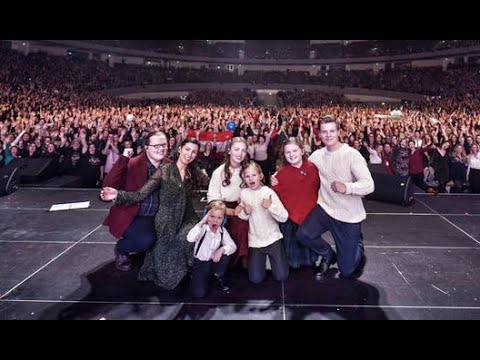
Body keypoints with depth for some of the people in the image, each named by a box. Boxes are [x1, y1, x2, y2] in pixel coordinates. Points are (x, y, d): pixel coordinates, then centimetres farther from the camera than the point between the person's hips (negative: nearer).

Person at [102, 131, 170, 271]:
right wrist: (123, 160, -31)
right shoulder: (133, 164, -14)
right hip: (133, 216, -5)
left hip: (157, 216, 5)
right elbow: (108, 185, -26)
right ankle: (121, 249, 6)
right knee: (146, 240, -29)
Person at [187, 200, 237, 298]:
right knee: (198, 293, -20)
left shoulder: (222, 230, -7)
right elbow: (190, 239, -40)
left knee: (225, 253, -27)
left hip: (214, 262, 3)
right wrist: (202, 222, -41)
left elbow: (233, 246, -12)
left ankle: (219, 278, 1)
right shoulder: (203, 228, -20)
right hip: (200, 263, -3)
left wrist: (222, 249, -32)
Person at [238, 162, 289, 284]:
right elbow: (242, 217, 8)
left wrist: (271, 206, -30)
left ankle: (274, 256, 27)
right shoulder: (244, 193, -3)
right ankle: (261, 259, 28)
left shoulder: (269, 192, -12)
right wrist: (245, 212, -13)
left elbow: (284, 218, -15)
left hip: (272, 238, -2)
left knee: (281, 276, -1)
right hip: (255, 240, 2)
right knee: (256, 279, 0)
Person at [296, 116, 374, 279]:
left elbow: (369, 185, -23)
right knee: (303, 234, -23)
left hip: (349, 215, -4)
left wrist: (346, 187, -42)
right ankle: (328, 255, 10)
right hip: (325, 208, 4)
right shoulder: (317, 155, 1)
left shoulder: (352, 154, -15)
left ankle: (358, 251, 39)